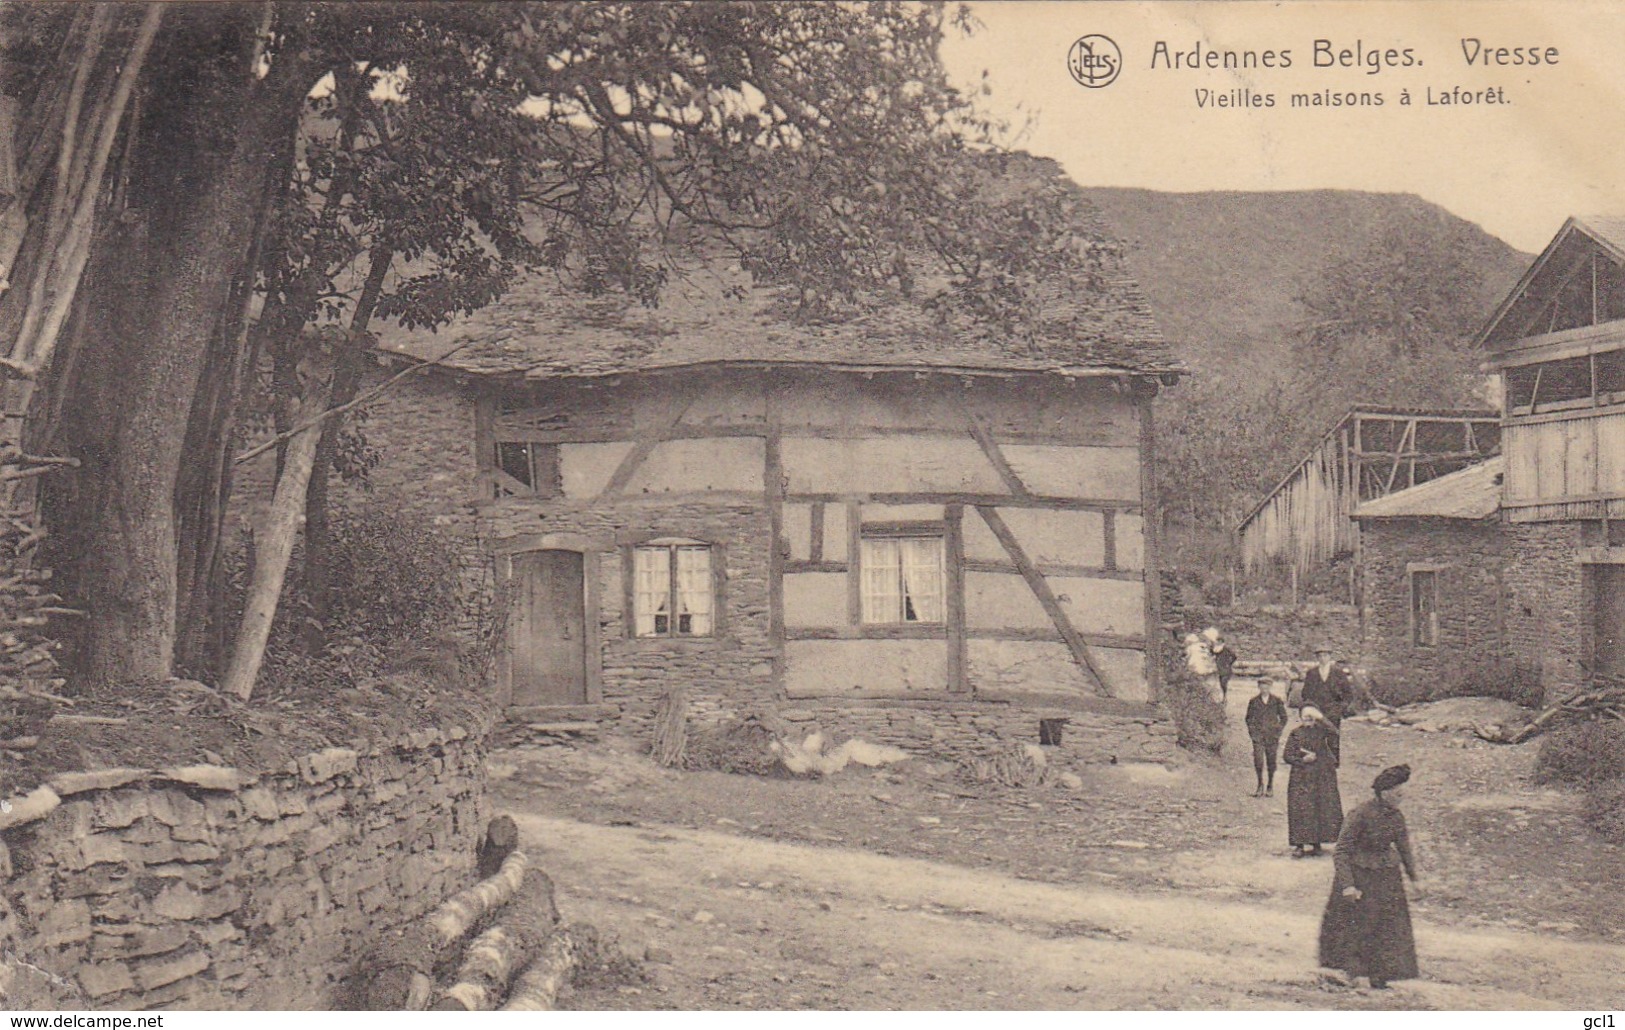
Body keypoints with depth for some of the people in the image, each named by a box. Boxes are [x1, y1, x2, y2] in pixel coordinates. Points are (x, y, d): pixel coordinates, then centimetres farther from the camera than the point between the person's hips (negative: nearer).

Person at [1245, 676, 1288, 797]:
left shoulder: (1277, 701, 4)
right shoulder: (1253, 702, 6)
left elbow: (1284, 717, 9)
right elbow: (1249, 718, 13)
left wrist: (1278, 731, 0)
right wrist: (1251, 731, 2)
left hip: (1272, 736, 0)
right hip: (1258, 736, 0)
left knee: (1271, 761, 3)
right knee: (1258, 760, -9)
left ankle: (1270, 787, 14)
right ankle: (1260, 785, 4)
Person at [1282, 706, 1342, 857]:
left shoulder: (1322, 730, 5)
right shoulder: (1295, 734, 7)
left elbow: (1334, 733, -18)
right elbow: (1287, 756, 4)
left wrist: (1320, 718, -23)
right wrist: (1303, 760, -10)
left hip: (1322, 777, 0)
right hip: (1301, 779, 0)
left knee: (1322, 809, -2)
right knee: (1300, 810, -6)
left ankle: (1316, 843, 9)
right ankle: (1299, 845, -3)